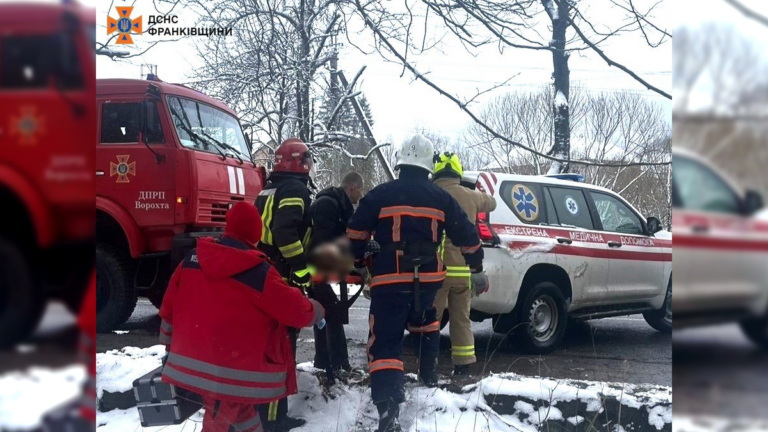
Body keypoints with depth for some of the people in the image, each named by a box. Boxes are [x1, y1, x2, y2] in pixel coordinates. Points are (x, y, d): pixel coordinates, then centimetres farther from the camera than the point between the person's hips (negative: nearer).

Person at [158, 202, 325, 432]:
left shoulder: (192, 258, 3)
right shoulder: (258, 272, -14)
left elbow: (170, 305, 11)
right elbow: (294, 308, -6)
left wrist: (169, 341, 25)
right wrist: (315, 311, 16)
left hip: (193, 362, 6)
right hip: (233, 371, -6)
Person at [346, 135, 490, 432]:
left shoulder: (379, 195, 0)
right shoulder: (440, 198, 7)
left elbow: (356, 234, 2)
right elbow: (467, 235, 13)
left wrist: (356, 265, 18)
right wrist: (476, 269, 26)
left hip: (390, 279, -3)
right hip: (428, 278, 4)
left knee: (385, 342, -6)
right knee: (424, 321, 34)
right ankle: (429, 375, 43)